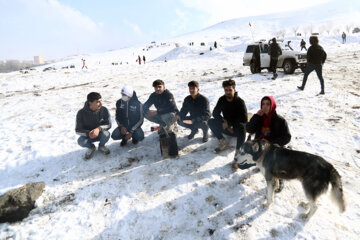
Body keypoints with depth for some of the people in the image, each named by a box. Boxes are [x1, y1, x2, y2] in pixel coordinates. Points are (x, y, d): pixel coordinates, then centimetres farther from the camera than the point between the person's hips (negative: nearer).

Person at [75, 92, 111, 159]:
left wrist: (99, 129, -36)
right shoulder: (81, 113, -17)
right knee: (80, 141, -32)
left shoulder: (104, 110, -17)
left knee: (106, 134, -33)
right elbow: (78, 130, -13)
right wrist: (88, 133, -35)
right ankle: (91, 147, 5)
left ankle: (101, 146, 3)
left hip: (100, 134, 0)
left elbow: (108, 124, -14)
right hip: (88, 135, 0)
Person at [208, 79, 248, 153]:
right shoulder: (222, 100, -2)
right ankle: (223, 142, -10)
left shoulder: (240, 101, -15)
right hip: (226, 127, 5)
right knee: (211, 121, -16)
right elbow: (215, 113, 2)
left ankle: (238, 150, -31)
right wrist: (223, 121, -14)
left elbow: (244, 119, -19)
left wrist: (230, 124, -19)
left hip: (236, 129, -5)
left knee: (241, 126, -39)